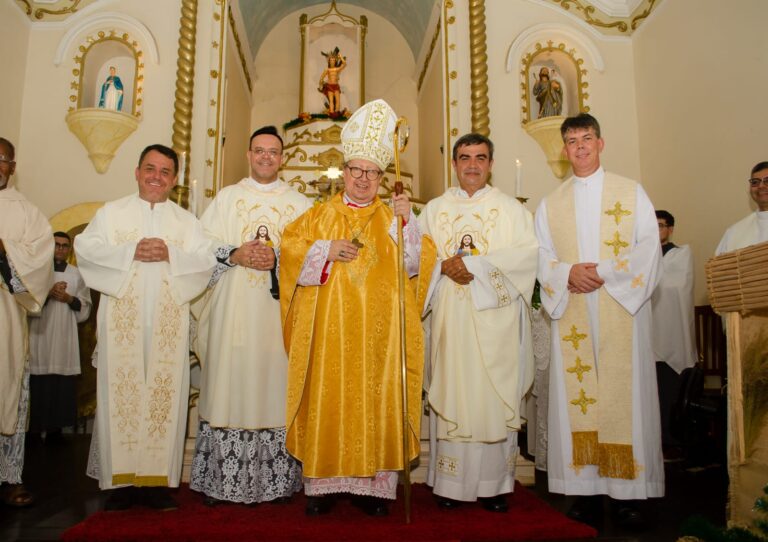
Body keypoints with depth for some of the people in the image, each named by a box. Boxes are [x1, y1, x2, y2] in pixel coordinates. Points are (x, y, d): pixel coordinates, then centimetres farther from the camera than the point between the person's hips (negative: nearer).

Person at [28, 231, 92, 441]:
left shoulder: (77, 274, 12)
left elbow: (86, 308, 10)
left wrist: (69, 298, -7)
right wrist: (48, 293, -14)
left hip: (66, 338, 2)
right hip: (40, 336, -1)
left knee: (63, 385, 0)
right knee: (40, 385, -3)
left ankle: (56, 427, 8)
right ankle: (38, 427, 6)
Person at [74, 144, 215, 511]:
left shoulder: (186, 221, 15)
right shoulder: (111, 212, 14)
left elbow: (206, 261, 3)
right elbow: (85, 250, 1)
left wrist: (171, 254, -12)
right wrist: (130, 251, -11)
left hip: (169, 324, 1)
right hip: (122, 321, 0)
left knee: (165, 395, -1)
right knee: (121, 394, -2)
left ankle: (158, 479, 7)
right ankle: (121, 479, 7)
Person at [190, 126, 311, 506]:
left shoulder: (299, 203, 13)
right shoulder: (227, 197, 15)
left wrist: (279, 257, -13)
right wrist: (235, 254, -10)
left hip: (281, 310, 0)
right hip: (233, 308, 1)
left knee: (275, 388, 0)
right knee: (231, 386, -1)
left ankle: (277, 479, 10)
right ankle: (221, 479, 10)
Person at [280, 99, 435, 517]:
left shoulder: (392, 218, 12)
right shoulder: (320, 215, 13)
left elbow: (413, 264, -1)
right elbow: (289, 251, 3)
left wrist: (407, 222, -13)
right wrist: (327, 250, -10)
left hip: (377, 332, 0)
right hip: (329, 330, 0)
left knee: (376, 401, 1)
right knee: (328, 401, 1)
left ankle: (373, 484, 11)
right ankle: (322, 485, 12)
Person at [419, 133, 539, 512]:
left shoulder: (510, 208, 10)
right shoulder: (435, 209, 15)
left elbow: (527, 253, -5)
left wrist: (474, 263, -13)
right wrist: (444, 267, -13)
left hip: (494, 317, -1)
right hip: (450, 316, 1)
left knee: (494, 397, -1)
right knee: (451, 393, 0)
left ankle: (494, 484, 10)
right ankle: (450, 482, 9)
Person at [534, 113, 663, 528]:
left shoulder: (632, 193, 10)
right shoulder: (550, 205, 15)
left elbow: (649, 247, -1)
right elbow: (542, 258, 7)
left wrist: (604, 272, -13)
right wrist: (569, 273, -13)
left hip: (622, 309, -1)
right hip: (572, 314, 2)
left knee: (625, 395, -2)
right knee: (578, 397, 0)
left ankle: (628, 491, 7)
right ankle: (587, 488, 7)